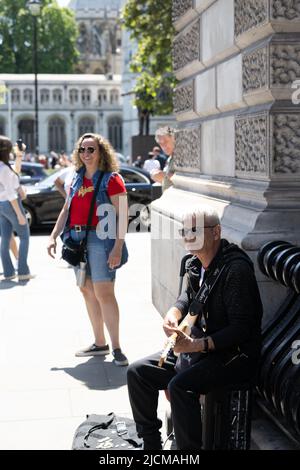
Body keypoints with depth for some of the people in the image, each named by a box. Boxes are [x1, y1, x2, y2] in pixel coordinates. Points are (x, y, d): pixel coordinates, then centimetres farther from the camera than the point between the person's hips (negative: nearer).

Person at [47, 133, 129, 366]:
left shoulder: (111, 179, -5)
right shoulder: (77, 180, 15)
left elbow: (122, 214, -11)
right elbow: (66, 211, 20)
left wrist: (118, 247, -18)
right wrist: (53, 237, 12)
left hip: (101, 239, -7)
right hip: (78, 240, 7)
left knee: (103, 292, -11)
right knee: (87, 291, 10)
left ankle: (116, 348, -5)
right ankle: (100, 344, 21)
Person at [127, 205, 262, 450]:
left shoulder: (236, 269, -22)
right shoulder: (196, 264, 5)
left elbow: (242, 329, -25)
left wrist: (198, 345, -31)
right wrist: (174, 312, 4)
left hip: (235, 354, -9)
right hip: (199, 347, 9)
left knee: (180, 386, -32)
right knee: (138, 372, 2)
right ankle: (151, 443, 12)